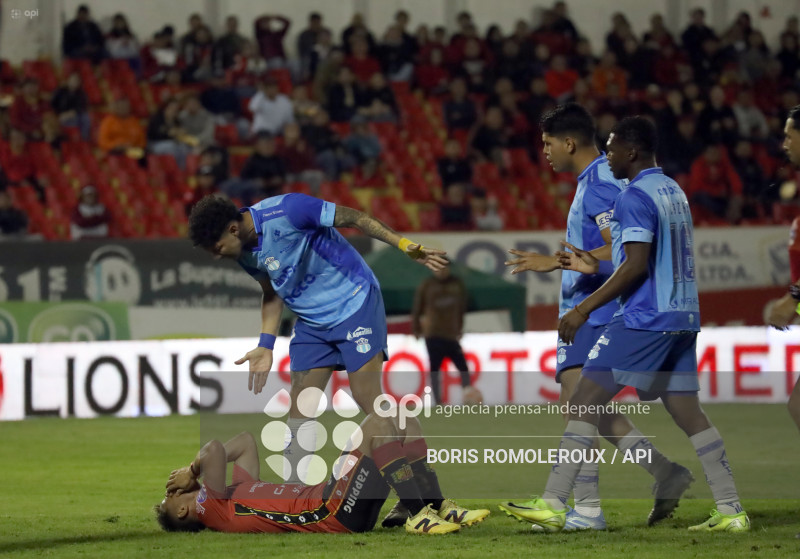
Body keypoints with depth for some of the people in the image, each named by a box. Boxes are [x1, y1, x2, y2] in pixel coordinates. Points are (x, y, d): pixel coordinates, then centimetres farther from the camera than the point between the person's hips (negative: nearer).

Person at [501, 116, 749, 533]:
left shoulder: (634, 197, -12)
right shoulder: (674, 191, 17)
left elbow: (636, 266, -19)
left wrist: (584, 308, -16)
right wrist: (596, 267, 24)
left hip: (643, 320, -9)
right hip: (682, 318, 9)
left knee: (585, 401, -6)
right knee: (686, 411, 10)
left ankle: (553, 504, -11)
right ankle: (731, 511, 5)